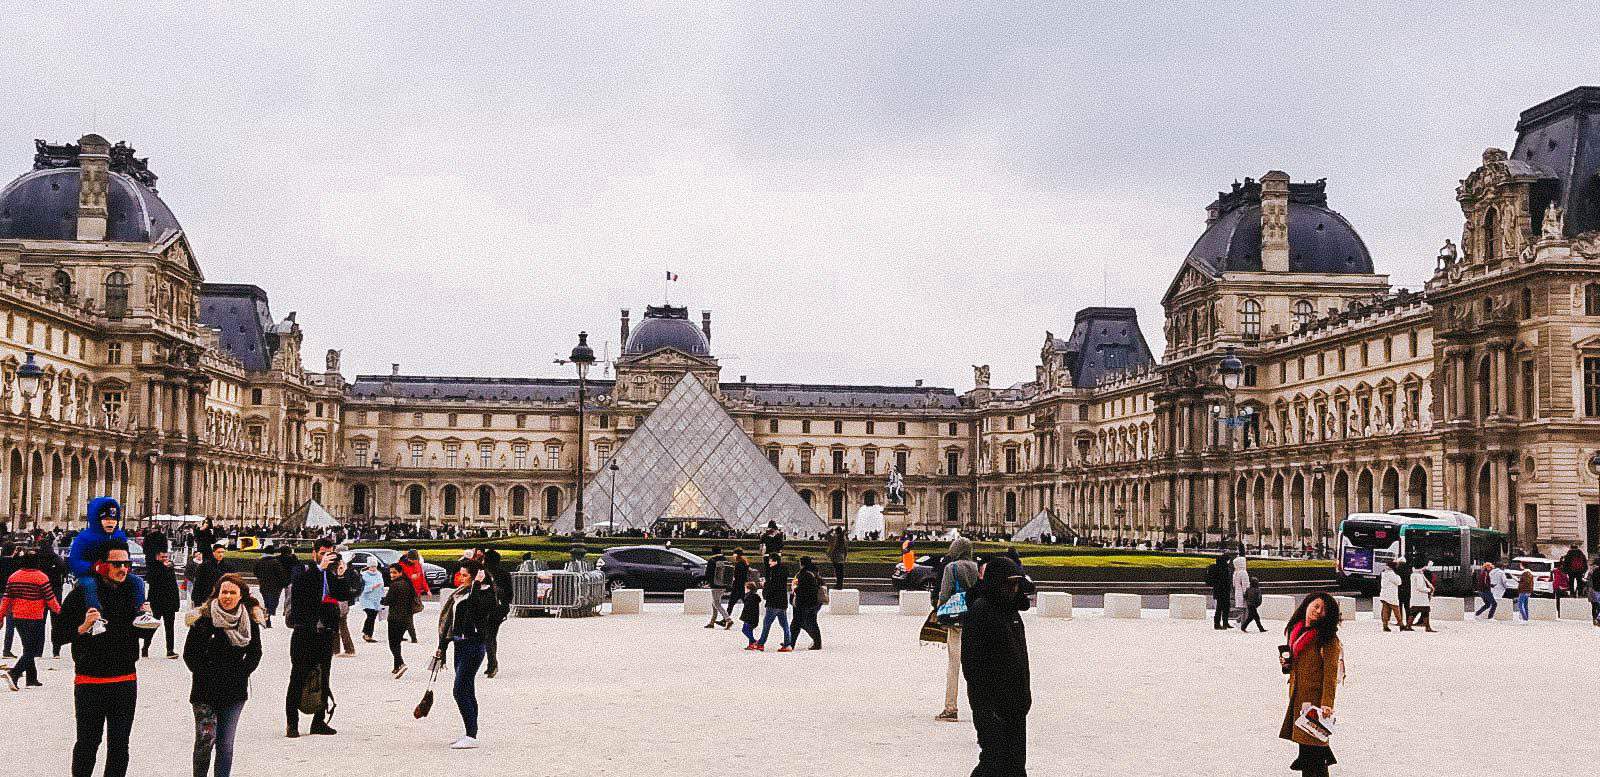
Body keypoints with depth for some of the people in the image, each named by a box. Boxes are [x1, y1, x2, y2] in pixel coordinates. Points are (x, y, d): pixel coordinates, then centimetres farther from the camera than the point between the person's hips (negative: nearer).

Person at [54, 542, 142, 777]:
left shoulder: (132, 592, 5)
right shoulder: (82, 594, -8)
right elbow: (59, 635, -8)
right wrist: (83, 628, -25)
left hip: (125, 682, 4)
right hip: (89, 681, -4)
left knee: (119, 745, 8)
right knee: (87, 743, 6)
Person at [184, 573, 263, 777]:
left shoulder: (250, 621, 2)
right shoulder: (203, 618, -7)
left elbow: (255, 654, 11)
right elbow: (190, 653, -2)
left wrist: (239, 674, 1)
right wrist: (205, 675, -6)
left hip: (234, 691, 2)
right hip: (205, 691, -2)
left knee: (225, 743, 2)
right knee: (205, 739, -7)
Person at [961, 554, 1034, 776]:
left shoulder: (1013, 611, 13)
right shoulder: (980, 610, -15)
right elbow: (971, 661, -18)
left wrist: (1024, 696, 19)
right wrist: (985, 705, -21)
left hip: (1015, 704, 9)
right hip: (990, 701, -9)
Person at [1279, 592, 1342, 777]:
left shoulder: (1328, 638, -11)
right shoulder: (1296, 630, 11)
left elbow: (1331, 673, -17)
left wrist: (1327, 704, -25)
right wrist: (1287, 663, 3)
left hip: (1316, 697, -7)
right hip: (1298, 696, 7)